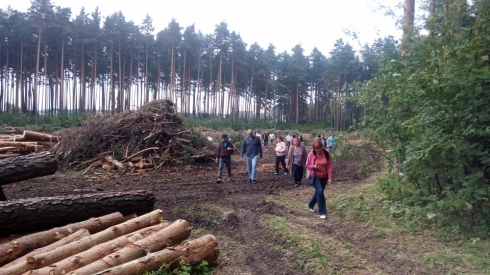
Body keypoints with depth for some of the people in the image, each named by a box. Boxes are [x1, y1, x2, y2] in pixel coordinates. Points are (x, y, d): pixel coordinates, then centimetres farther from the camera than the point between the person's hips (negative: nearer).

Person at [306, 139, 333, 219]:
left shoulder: (326, 153, -9)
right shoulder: (311, 154, -13)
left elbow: (330, 166, -5)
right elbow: (307, 165, -2)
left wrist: (330, 178, -10)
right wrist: (313, 166, -24)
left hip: (324, 177, 3)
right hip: (315, 176, -3)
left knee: (318, 192, 14)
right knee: (320, 192, -18)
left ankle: (311, 205, 42)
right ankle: (322, 212, -7)